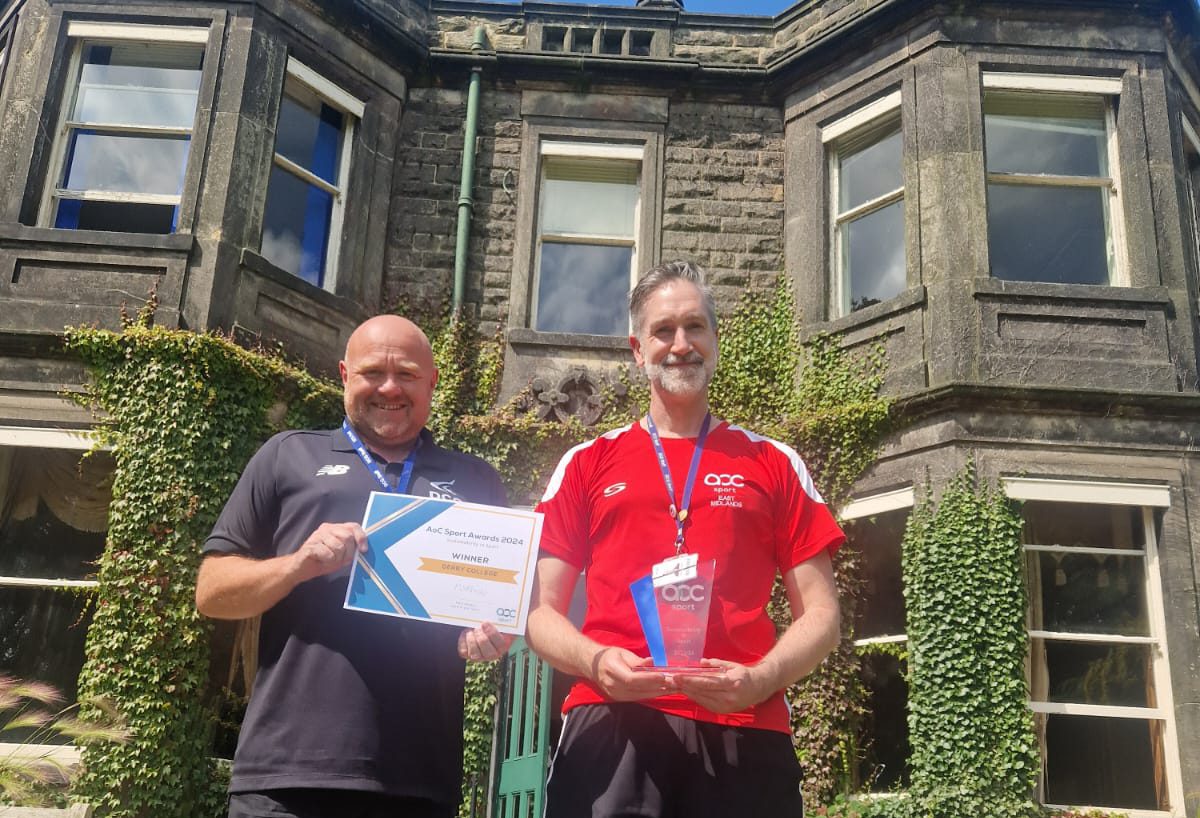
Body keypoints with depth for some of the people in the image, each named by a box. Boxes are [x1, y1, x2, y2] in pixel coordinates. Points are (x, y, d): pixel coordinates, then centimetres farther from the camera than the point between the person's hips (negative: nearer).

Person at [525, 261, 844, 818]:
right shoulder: (586, 465, 12)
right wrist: (597, 662, -9)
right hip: (612, 723, 0)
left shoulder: (775, 465, 12)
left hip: (743, 727, 1)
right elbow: (541, 610, 11)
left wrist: (758, 681, -9)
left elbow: (819, 615, 9)